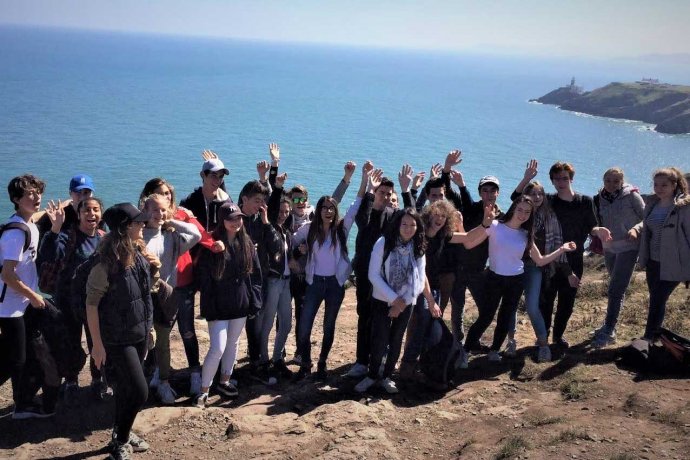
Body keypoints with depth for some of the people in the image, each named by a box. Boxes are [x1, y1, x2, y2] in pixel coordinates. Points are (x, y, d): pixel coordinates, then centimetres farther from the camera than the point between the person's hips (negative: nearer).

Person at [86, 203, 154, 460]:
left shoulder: (138, 255, 0)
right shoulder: (107, 263, -22)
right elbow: (91, 304, -18)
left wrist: (149, 327, 15)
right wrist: (97, 344, -17)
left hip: (139, 335, 7)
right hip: (118, 339, -7)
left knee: (126, 388, 18)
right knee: (139, 391, -6)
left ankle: (122, 433, 35)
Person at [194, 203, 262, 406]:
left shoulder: (246, 243, 2)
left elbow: (255, 273, 6)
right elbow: (204, 278, -11)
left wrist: (255, 301, 1)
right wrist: (209, 308, -15)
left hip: (240, 305, 5)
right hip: (219, 307, -5)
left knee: (233, 344, 16)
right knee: (217, 348, -8)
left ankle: (224, 382, 33)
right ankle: (204, 390, 6)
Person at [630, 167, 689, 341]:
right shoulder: (652, 204, 4)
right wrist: (636, 229, -1)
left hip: (672, 265, -7)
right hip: (653, 261, 7)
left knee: (657, 301, -4)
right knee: (656, 300, 19)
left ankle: (647, 340, 6)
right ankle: (656, 334, 35)